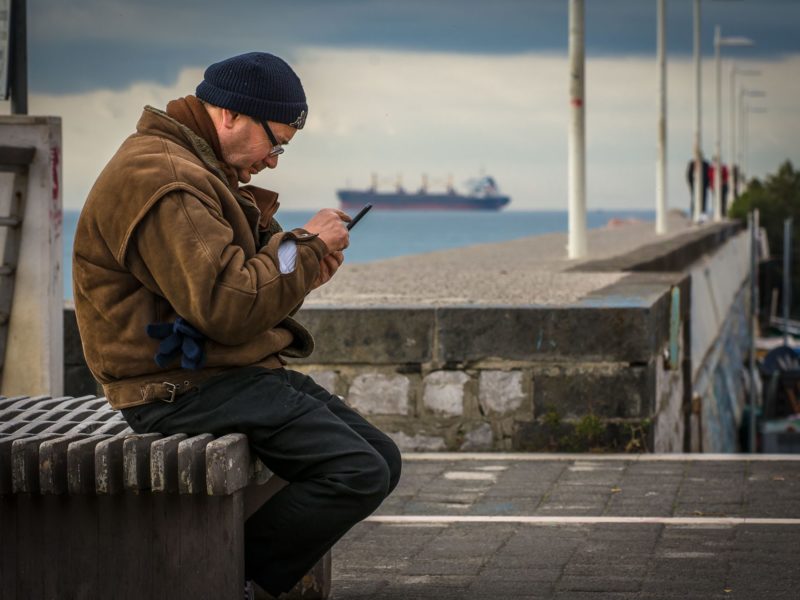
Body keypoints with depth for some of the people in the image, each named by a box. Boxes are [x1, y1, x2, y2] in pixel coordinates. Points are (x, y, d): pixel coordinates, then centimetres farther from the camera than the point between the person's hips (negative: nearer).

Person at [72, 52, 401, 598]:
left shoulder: (197, 170, 19)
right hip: (188, 388, -11)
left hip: (239, 371, 11)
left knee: (382, 461, 6)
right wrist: (305, 245, -11)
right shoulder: (160, 179, -18)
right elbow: (228, 307, -25)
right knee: (357, 473, -21)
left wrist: (304, 263, 5)